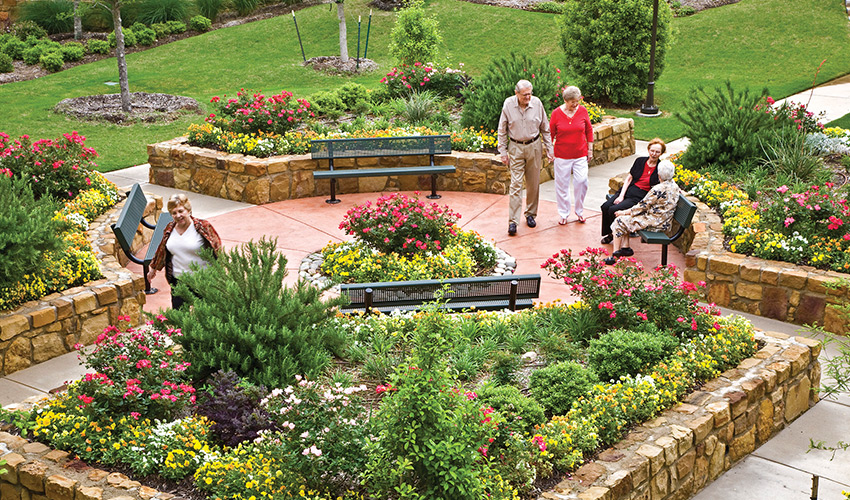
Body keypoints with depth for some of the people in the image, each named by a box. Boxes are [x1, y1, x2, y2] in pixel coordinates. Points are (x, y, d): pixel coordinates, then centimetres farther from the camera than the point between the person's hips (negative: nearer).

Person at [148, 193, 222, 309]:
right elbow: (162, 250, 20)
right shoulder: (169, 229, 5)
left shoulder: (202, 227, -10)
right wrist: (153, 269, 30)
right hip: (178, 281, 4)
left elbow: (216, 249, -7)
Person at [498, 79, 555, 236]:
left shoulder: (537, 103, -7)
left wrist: (549, 149, 5)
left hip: (534, 146, 2)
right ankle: (513, 221, -7)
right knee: (516, 183, -7)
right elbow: (502, 131, 0)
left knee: (533, 183, 9)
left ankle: (530, 214, 26)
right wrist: (503, 151, -1)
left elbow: (545, 128, 4)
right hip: (515, 147, -2)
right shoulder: (508, 104, -9)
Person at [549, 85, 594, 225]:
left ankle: (579, 211, 15)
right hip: (562, 155, -1)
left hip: (580, 155, 1)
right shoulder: (556, 113, -6)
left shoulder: (582, 111, -1)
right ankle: (563, 213, 19)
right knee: (562, 184, 5)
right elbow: (550, 133, 4)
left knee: (581, 181, -6)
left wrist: (590, 149, 9)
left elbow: (589, 130, 8)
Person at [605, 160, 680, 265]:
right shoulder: (674, 185, 3)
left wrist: (624, 212, -3)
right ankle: (625, 247, 18)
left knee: (619, 222, 0)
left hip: (653, 223, -9)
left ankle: (615, 256, 2)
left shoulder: (658, 189, -24)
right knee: (625, 219, 19)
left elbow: (642, 206, -15)